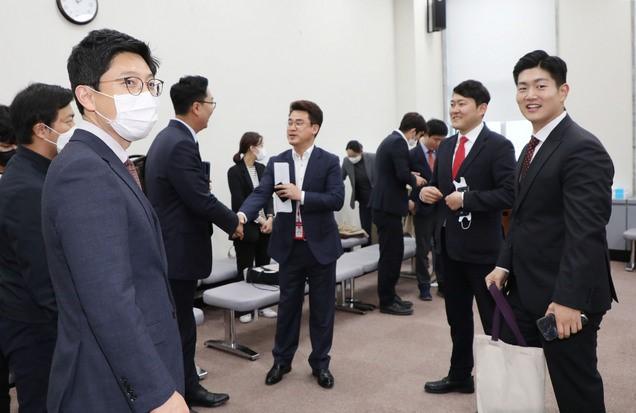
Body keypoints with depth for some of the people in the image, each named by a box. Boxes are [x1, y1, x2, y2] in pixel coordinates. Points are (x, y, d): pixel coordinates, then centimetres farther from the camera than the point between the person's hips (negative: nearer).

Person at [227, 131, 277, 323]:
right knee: (245, 269, 4)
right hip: (246, 227, -5)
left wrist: (269, 217, -8)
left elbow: (268, 195, 7)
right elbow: (239, 202, -13)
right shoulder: (235, 171, -9)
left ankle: (263, 305, 21)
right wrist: (258, 219, -14)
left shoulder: (262, 168, 9)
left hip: (265, 225, 6)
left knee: (264, 267, 10)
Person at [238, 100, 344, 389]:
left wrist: (301, 195, -21)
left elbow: (336, 199, -13)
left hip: (320, 245, -2)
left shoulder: (329, 162, -4)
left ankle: (320, 363, 25)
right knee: (287, 305, 13)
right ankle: (282, 360, 29)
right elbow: (260, 193, -11)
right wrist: (242, 215, -30)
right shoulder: (276, 163, 3)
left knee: (322, 308, 9)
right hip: (289, 246, 2)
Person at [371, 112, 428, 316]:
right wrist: (415, 180, -4)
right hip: (388, 207, -10)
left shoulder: (390, 140, 17)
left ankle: (389, 296, 24)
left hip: (385, 204, 10)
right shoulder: (399, 143, -14)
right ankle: (387, 302, 6)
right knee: (391, 255, -3)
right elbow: (403, 175, -22)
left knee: (392, 253, 16)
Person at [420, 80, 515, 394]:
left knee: (493, 319, 7)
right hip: (449, 244, 7)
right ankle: (459, 375, 35)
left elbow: (509, 193, -18)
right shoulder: (445, 147, 12)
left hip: (482, 246, -7)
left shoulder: (498, 146, -10)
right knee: (457, 317, 19)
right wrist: (428, 191, -4)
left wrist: (466, 199, -23)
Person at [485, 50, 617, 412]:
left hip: (564, 295, -8)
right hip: (526, 289, 8)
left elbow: (586, 232, -23)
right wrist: (506, 265, 9)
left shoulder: (582, 149, -16)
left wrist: (570, 299, -25)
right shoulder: (533, 146, 13)